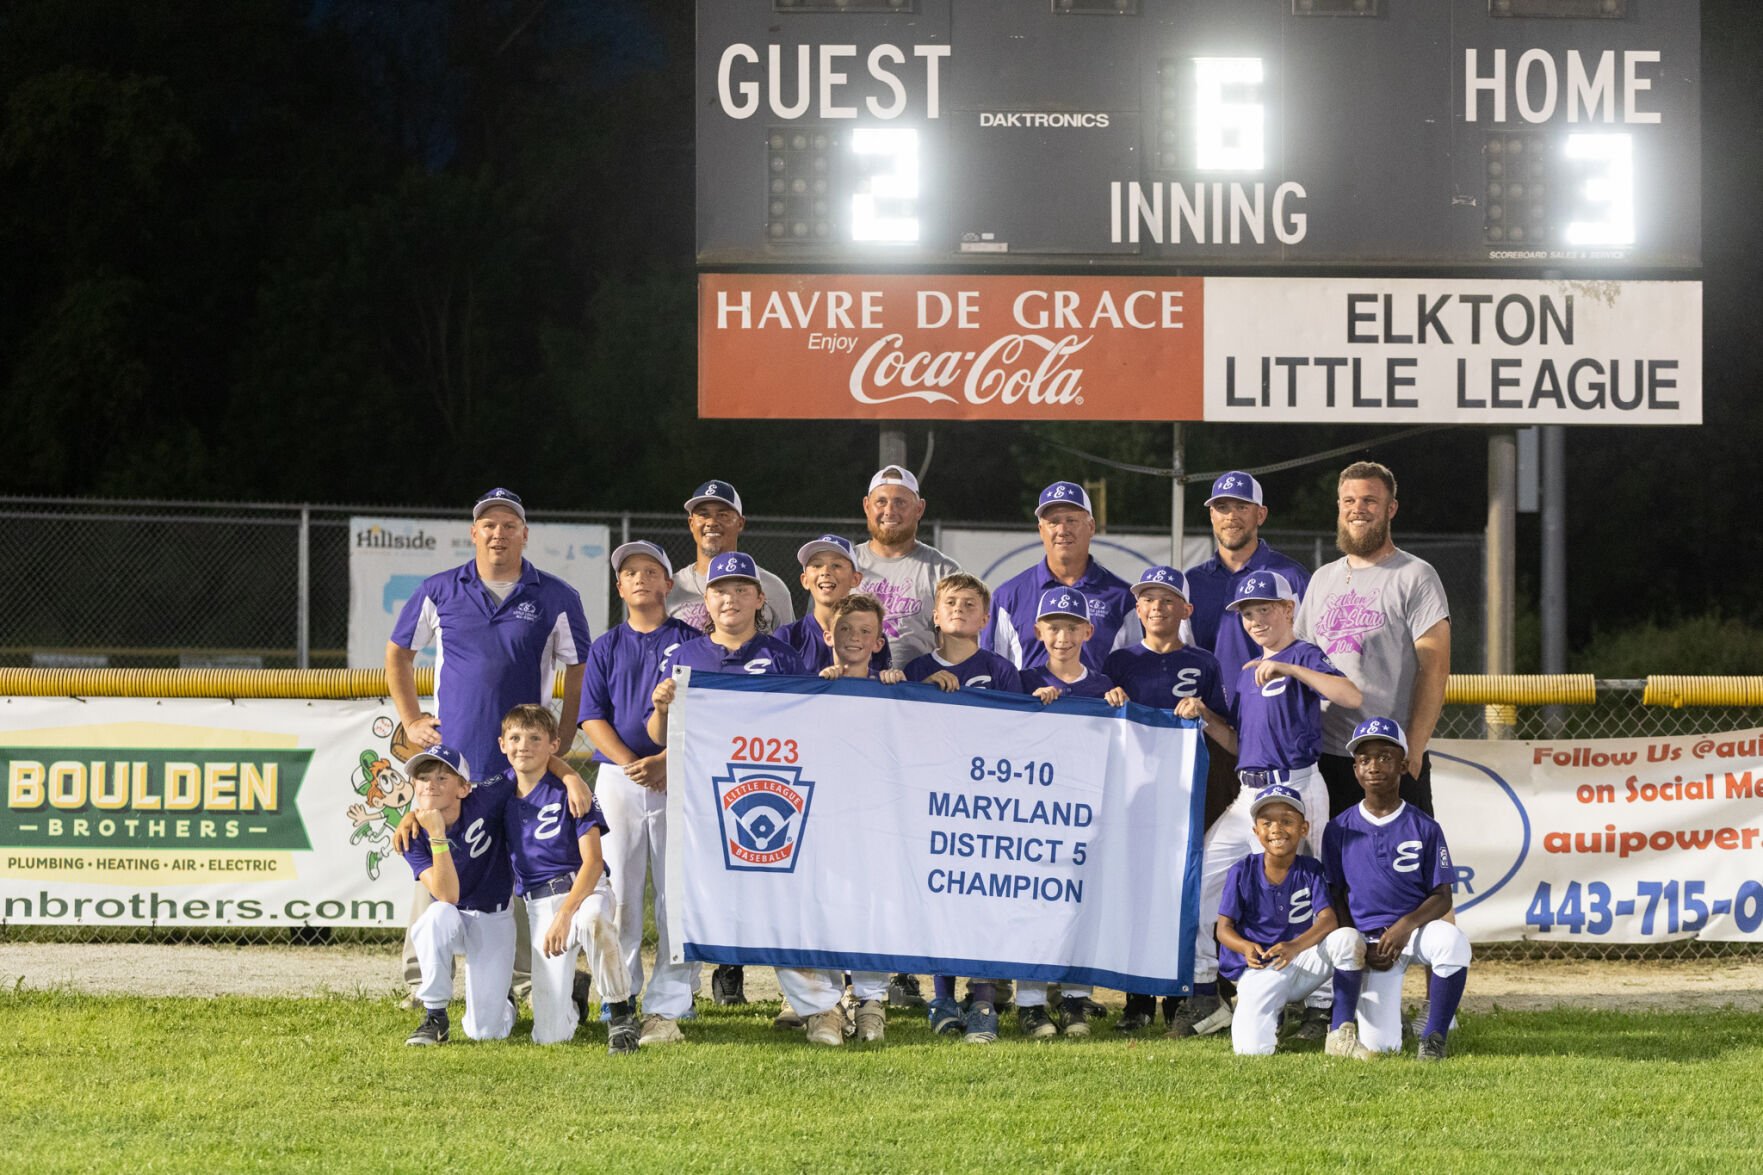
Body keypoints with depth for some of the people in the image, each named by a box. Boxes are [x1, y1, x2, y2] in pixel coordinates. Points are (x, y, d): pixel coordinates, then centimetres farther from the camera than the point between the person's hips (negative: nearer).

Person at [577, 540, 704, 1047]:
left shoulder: (691, 643, 7)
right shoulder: (606, 647, 12)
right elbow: (593, 719, 4)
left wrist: (664, 760, -15)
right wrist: (634, 765, -11)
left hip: (678, 776, -1)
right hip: (617, 776, 1)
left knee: (678, 894, -6)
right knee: (617, 893, -2)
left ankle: (667, 1007, -6)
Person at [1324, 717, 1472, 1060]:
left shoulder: (1424, 828, 0)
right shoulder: (1340, 830, 4)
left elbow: (1442, 897, -3)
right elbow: (1336, 898, 6)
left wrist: (1407, 925, -23)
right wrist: (1362, 948, -9)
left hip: (1417, 926, 0)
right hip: (1369, 938, 0)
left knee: (1453, 941, -39)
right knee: (1378, 1046, -19)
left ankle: (1434, 1035, -20)